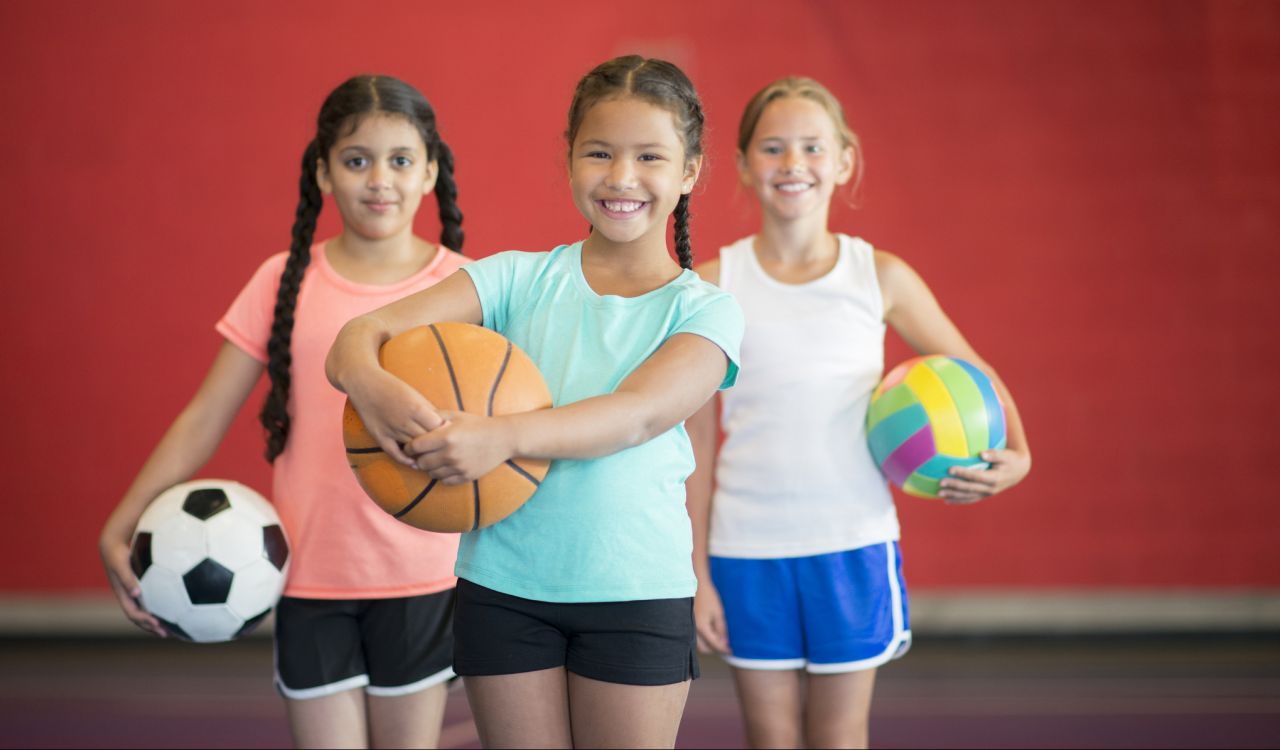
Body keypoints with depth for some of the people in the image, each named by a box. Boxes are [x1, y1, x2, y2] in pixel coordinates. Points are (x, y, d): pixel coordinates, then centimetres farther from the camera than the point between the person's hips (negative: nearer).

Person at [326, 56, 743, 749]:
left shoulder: (705, 312, -1)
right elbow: (362, 332, -8)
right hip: (504, 584, 1)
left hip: (637, 591, -1)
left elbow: (640, 414, -21)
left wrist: (503, 436, -38)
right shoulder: (519, 280, 3)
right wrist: (369, 383, -34)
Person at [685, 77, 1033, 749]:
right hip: (748, 548, 0)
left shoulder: (880, 277, 1)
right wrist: (697, 575, 0)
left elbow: (972, 373, 11)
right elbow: (698, 439, 2)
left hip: (853, 546, 0)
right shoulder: (714, 284, 0)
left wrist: (1014, 454, -9)